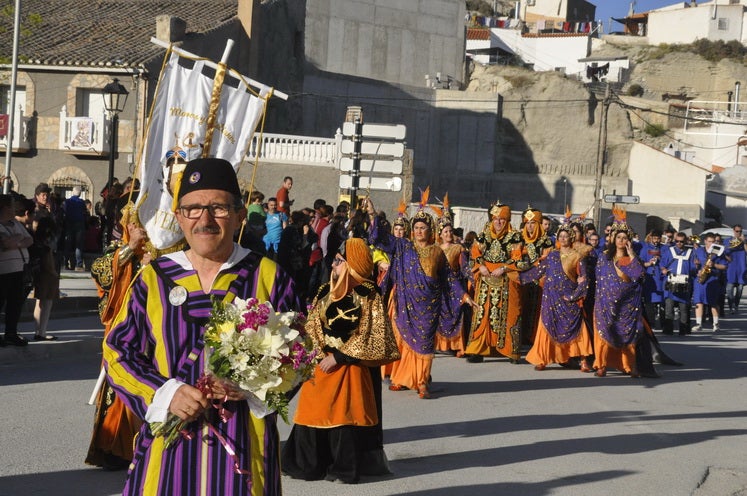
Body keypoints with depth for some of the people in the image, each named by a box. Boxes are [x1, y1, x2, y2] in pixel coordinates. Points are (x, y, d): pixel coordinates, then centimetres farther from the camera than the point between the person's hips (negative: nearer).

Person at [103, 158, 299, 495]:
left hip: (245, 445, -1)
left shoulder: (269, 277, 2)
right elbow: (117, 352, 6)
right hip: (167, 445, 1)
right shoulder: (153, 279, 4)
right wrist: (164, 395, -10)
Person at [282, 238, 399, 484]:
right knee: (313, 411, 5)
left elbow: (369, 339, -12)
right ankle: (309, 464, 16)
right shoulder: (326, 291, 7)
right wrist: (318, 351, -6)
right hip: (321, 363, 5)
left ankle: (344, 468, 8)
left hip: (350, 367, -5)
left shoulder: (368, 297, -9)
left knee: (344, 415, -3)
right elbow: (312, 325, 12)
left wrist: (337, 357, -14)